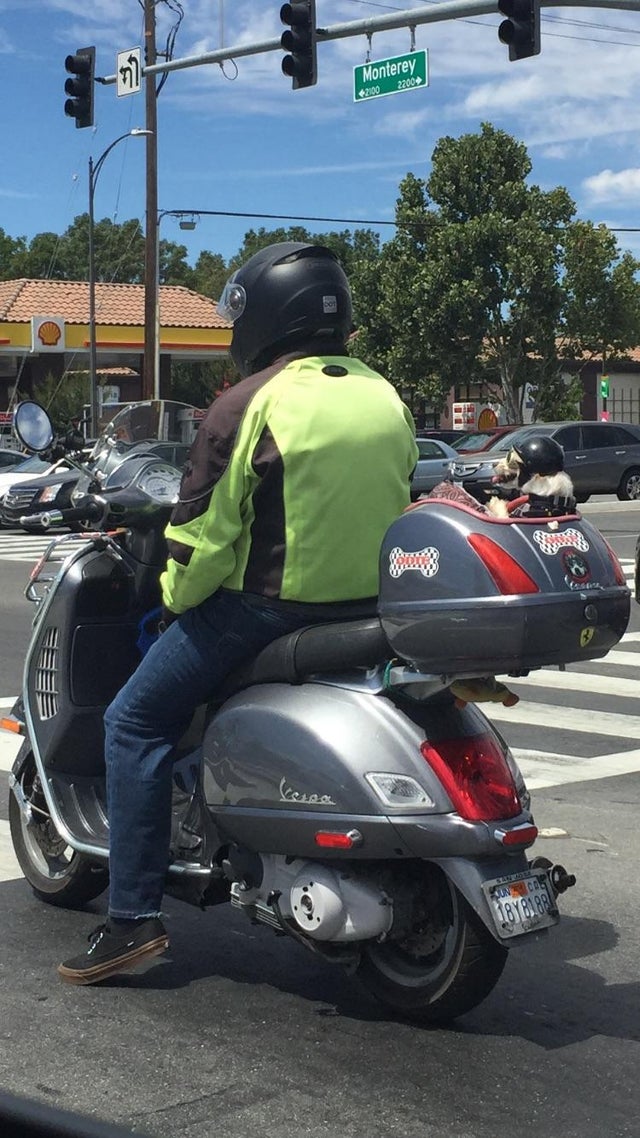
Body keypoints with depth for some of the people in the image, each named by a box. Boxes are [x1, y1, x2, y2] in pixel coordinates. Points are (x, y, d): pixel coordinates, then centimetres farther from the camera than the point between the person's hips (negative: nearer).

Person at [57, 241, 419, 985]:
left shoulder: (249, 406, -14)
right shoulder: (388, 399, 8)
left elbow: (204, 533, -13)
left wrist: (176, 599, 4)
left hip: (267, 608, -7)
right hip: (369, 610, 8)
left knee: (135, 724, 5)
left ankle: (133, 916, 0)